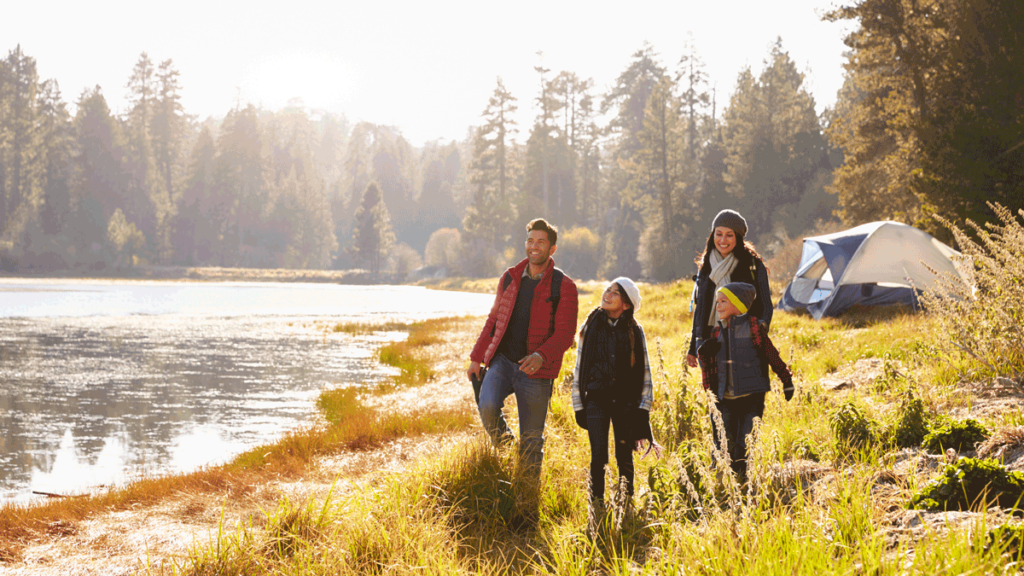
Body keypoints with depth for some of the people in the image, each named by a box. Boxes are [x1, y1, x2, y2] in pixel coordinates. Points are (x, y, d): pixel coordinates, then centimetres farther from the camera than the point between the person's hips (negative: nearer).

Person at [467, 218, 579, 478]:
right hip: (502, 359, 3)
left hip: (534, 370, -3)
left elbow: (565, 333, -10)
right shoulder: (510, 278, 11)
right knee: (487, 407, -25)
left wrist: (541, 357, -28)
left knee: (531, 440, 3)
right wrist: (476, 358, 15)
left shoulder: (563, 286, -3)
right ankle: (502, 445, 5)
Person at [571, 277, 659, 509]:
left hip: (625, 401, 0)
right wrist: (579, 405, 5)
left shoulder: (634, 331, 3)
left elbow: (644, 371, 6)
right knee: (598, 457, -7)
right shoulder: (590, 327, 5)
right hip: (596, 400, 0)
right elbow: (579, 368, 8)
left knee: (625, 458, 4)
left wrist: (643, 408, 0)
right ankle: (596, 506, 3)